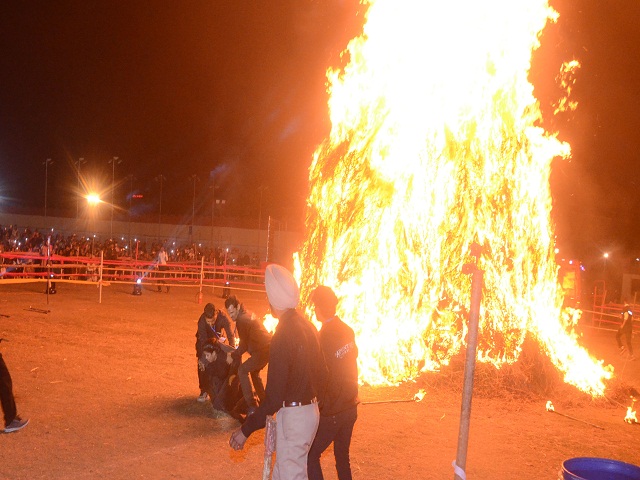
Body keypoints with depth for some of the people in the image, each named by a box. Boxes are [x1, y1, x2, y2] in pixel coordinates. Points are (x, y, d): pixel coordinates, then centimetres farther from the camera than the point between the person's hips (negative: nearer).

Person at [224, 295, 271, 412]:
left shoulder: (242, 320, -15)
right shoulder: (248, 315, 16)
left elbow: (244, 345, -11)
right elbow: (247, 340, 20)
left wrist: (234, 355, 2)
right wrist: (236, 353, 15)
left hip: (262, 350, -10)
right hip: (269, 348, 10)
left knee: (242, 371, -5)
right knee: (254, 372, 25)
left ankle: (251, 406, -8)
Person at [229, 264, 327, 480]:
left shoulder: (283, 336, -24)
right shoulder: (308, 327, 3)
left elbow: (274, 399, -24)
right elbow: (321, 373, 12)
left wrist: (246, 429, -18)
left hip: (292, 415, -9)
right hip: (311, 411, 9)